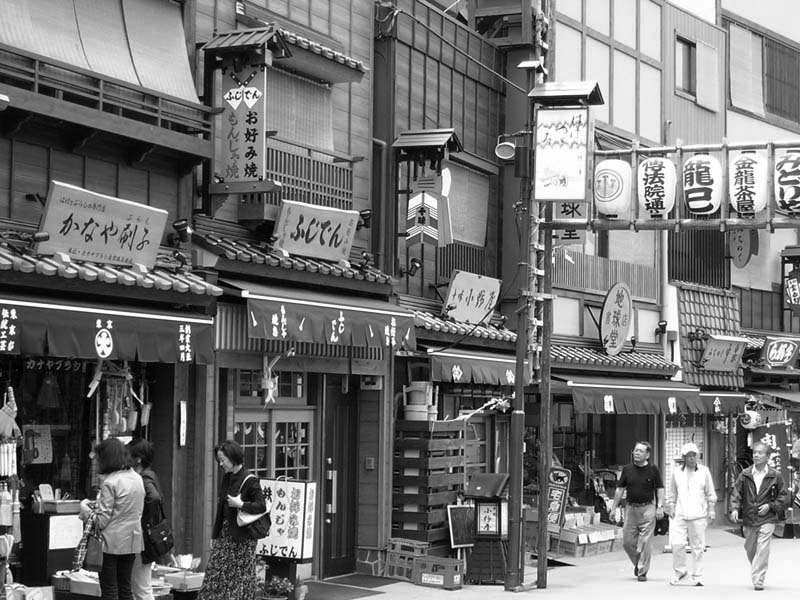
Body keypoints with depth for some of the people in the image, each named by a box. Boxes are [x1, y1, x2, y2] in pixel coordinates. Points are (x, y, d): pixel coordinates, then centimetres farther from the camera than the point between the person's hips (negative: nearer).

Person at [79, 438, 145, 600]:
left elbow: (102, 521, -17)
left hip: (112, 542, -7)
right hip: (132, 542, 7)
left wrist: (85, 508, 0)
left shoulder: (109, 483, -16)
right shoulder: (137, 478, 6)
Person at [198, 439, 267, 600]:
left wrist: (240, 504, -22)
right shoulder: (226, 478, 11)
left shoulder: (249, 481, -13)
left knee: (241, 577, -1)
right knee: (215, 574, 4)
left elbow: (261, 506, -17)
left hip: (242, 537, -7)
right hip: (224, 533, 7)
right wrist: (216, 531, 14)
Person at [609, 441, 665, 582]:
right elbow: (619, 489, 12)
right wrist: (614, 507, 9)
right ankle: (637, 563, 29)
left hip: (647, 508, -3)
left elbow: (660, 489, 1)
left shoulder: (653, 470, 0)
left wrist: (660, 507, -9)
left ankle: (642, 572, 3)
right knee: (627, 541, 4)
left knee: (645, 541, -6)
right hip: (631, 508, 3)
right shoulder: (627, 469, 7)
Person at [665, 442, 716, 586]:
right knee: (676, 543, -12)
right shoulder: (677, 473, 8)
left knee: (697, 546, 1)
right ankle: (680, 572, 5)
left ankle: (697, 576, 11)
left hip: (698, 515, -1)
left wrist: (711, 512, 5)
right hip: (679, 515, 1)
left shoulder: (704, 471, 6)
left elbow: (711, 495, 10)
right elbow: (671, 495, 16)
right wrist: (670, 510, 8)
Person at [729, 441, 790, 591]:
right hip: (748, 519, 3)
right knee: (750, 550, 13)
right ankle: (757, 573, 37)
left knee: (762, 550, -13)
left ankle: (758, 581, -11)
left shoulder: (775, 476, -1)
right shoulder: (745, 475, 2)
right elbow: (736, 493, 1)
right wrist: (735, 509, -15)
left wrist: (770, 506, -8)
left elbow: (784, 497, 5)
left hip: (766, 520, -3)